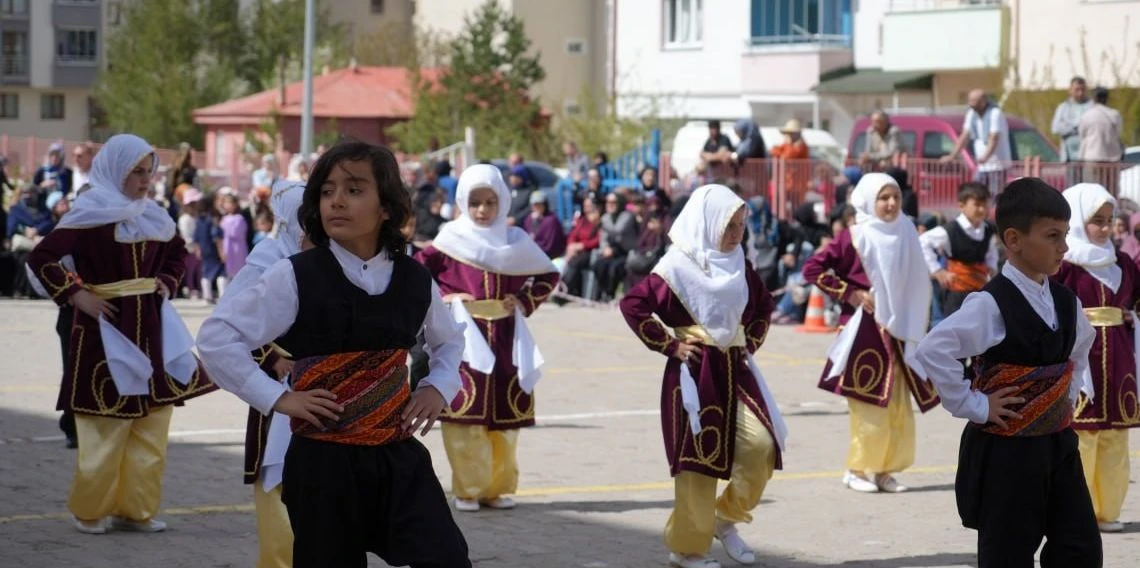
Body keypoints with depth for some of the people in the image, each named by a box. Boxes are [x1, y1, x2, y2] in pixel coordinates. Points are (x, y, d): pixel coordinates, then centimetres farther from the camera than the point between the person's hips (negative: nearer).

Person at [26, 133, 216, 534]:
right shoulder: (91, 214, -10)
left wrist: (167, 283, 10)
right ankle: (88, 511, 11)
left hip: (151, 327, 7)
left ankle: (135, 509, 16)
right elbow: (41, 258, -14)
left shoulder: (152, 216, 9)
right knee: (106, 429, -2)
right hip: (106, 328, -7)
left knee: (152, 423, 7)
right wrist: (77, 295, -16)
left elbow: (176, 253, 27)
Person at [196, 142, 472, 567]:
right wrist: (278, 398, -12)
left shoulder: (414, 280, 4)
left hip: (398, 455, 3)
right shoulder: (296, 277, -9)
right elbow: (216, 337, -9)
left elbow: (449, 341, 26)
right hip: (324, 461, -3)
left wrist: (438, 388, 8)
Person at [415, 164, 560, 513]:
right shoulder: (452, 239, 1)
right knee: (465, 416, -7)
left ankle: (498, 487, 14)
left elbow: (548, 276, 17)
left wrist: (525, 301, 3)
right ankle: (467, 490, 0)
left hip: (506, 342, 3)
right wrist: (442, 298, -6)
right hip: (464, 338, -2)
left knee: (504, 417, 4)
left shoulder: (514, 241, 7)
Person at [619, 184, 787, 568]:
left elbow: (763, 307, 25)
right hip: (694, 372, -6)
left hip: (734, 369, 6)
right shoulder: (678, 267, -10)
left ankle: (726, 516, 14)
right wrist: (669, 345, -12)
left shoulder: (739, 266, 8)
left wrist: (751, 343, 11)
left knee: (762, 443, -9)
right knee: (698, 457, -2)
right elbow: (632, 306, -13)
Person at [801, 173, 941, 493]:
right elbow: (812, 269, -10)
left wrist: (917, 331, 12)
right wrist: (850, 294, -12)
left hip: (897, 332, 5)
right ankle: (857, 470, 8)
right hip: (864, 331, -5)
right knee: (870, 407, -5)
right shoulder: (855, 238, -6)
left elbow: (917, 286, 18)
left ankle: (883, 470, 13)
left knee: (899, 406, 3)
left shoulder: (905, 234, 8)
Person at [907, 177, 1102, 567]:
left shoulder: (1065, 302, 5)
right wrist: (973, 406, -20)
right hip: (1006, 451, -7)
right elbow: (931, 353, -27)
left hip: (1058, 444, 7)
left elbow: (1082, 348, 29)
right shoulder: (991, 305, -18)